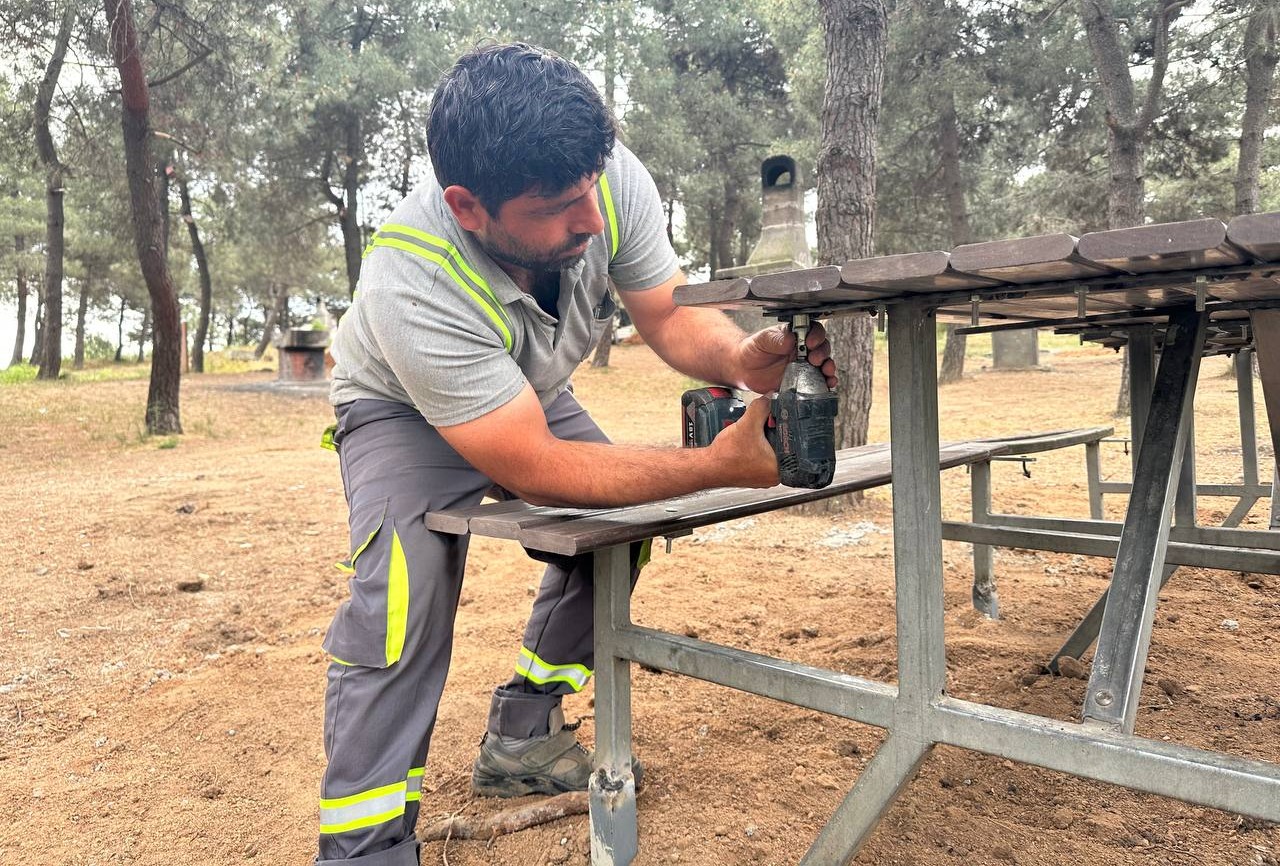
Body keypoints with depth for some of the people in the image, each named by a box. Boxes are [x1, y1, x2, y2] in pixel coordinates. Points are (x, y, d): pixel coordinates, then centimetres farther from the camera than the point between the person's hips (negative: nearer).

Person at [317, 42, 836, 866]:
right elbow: (537, 472, -38)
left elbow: (671, 316, -16)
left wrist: (745, 358, -38)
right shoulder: (411, 284, -42)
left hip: (531, 393, 6)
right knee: (407, 582, -29)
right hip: (405, 410, -5)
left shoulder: (611, 179, -29)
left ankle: (521, 740, 13)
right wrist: (717, 466, -42)